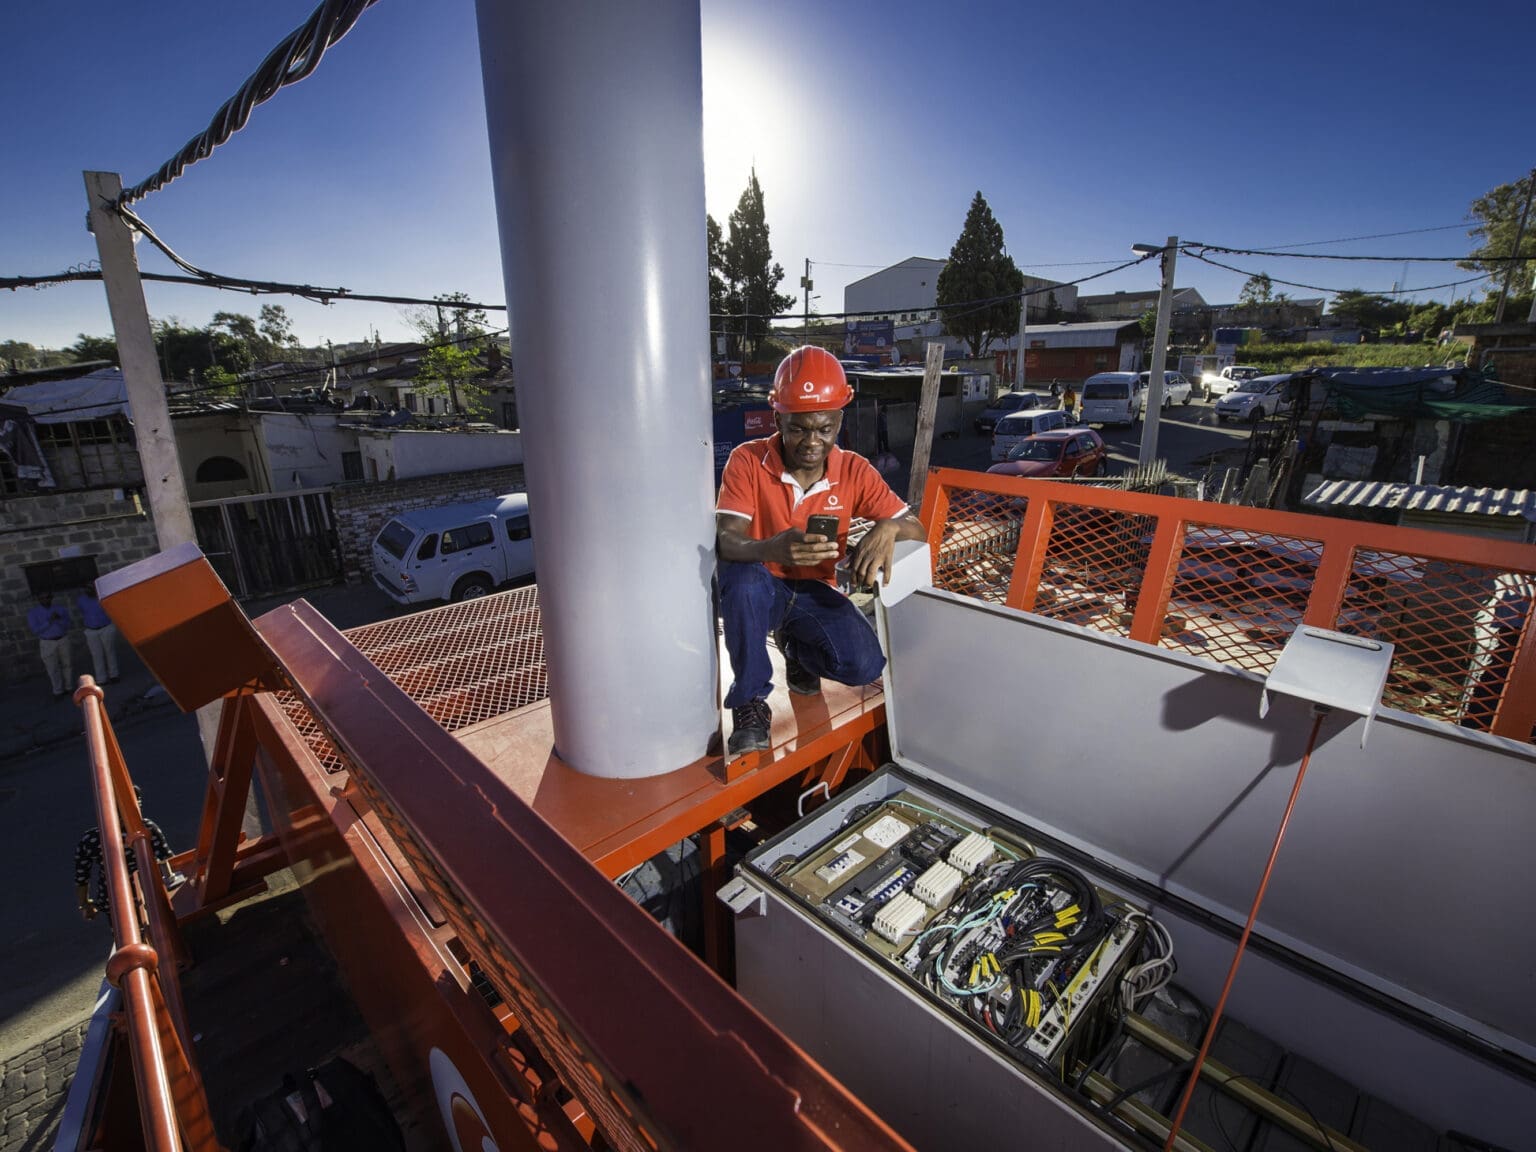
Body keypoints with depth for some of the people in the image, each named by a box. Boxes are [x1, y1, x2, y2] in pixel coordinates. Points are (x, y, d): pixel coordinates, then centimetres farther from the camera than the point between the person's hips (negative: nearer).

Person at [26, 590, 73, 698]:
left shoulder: (60, 608, -3)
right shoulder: (32, 612, -8)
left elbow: (70, 625, -6)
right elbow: (35, 630, -14)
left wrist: (59, 619, -23)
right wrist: (49, 621, -25)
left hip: (63, 640, 1)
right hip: (47, 643, -1)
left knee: (66, 664, 9)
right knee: (53, 669, 3)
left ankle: (69, 687, 20)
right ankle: (58, 691, 13)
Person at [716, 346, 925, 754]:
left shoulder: (854, 471, -9)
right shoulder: (747, 460, -16)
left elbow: (915, 529, -8)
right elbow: (725, 541, -26)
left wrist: (888, 528, -34)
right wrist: (774, 549, -50)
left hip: (814, 591, 3)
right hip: (757, 588, -2)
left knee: (865, 664, -22)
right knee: (742, 578, -38)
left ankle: (795, 645, 15)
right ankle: (750, 700, -15)